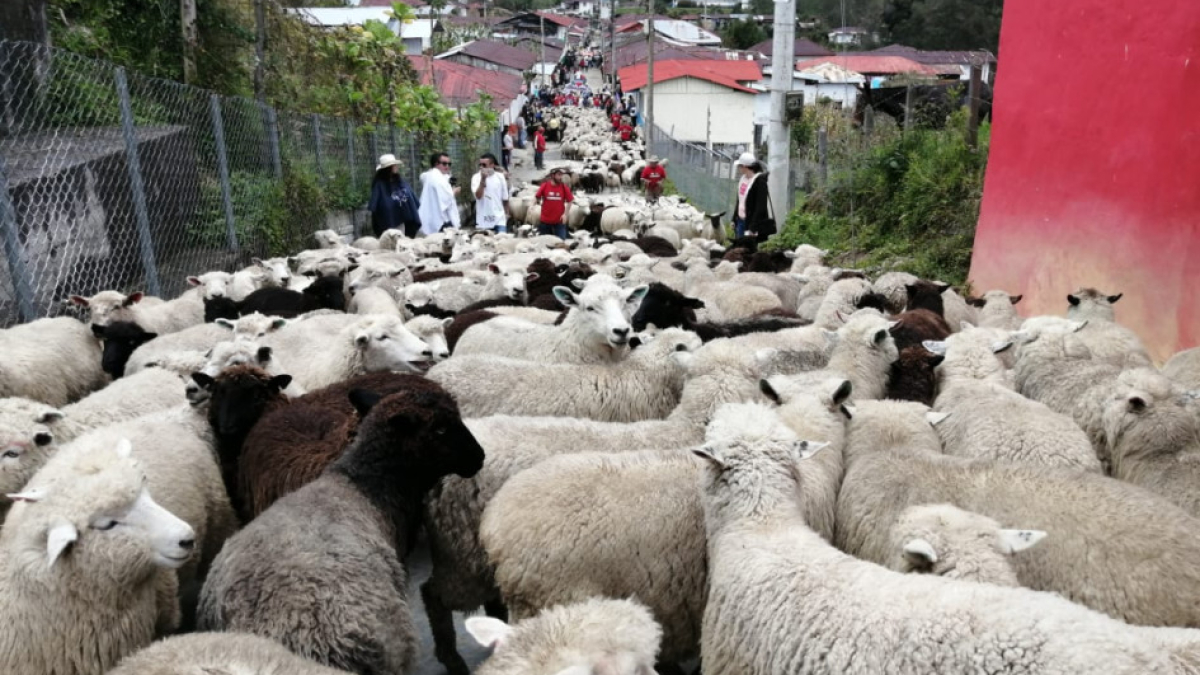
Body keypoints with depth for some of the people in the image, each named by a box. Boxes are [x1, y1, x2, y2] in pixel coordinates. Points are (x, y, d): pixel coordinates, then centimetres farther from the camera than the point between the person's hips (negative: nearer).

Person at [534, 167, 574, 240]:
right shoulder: (545, 186, -7)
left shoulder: (564, 187, -5)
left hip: (559, 221, 0)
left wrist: (565, 214, -4)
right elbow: (536, 198, 4)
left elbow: (570, 201, 2)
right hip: (545, 220, 0)